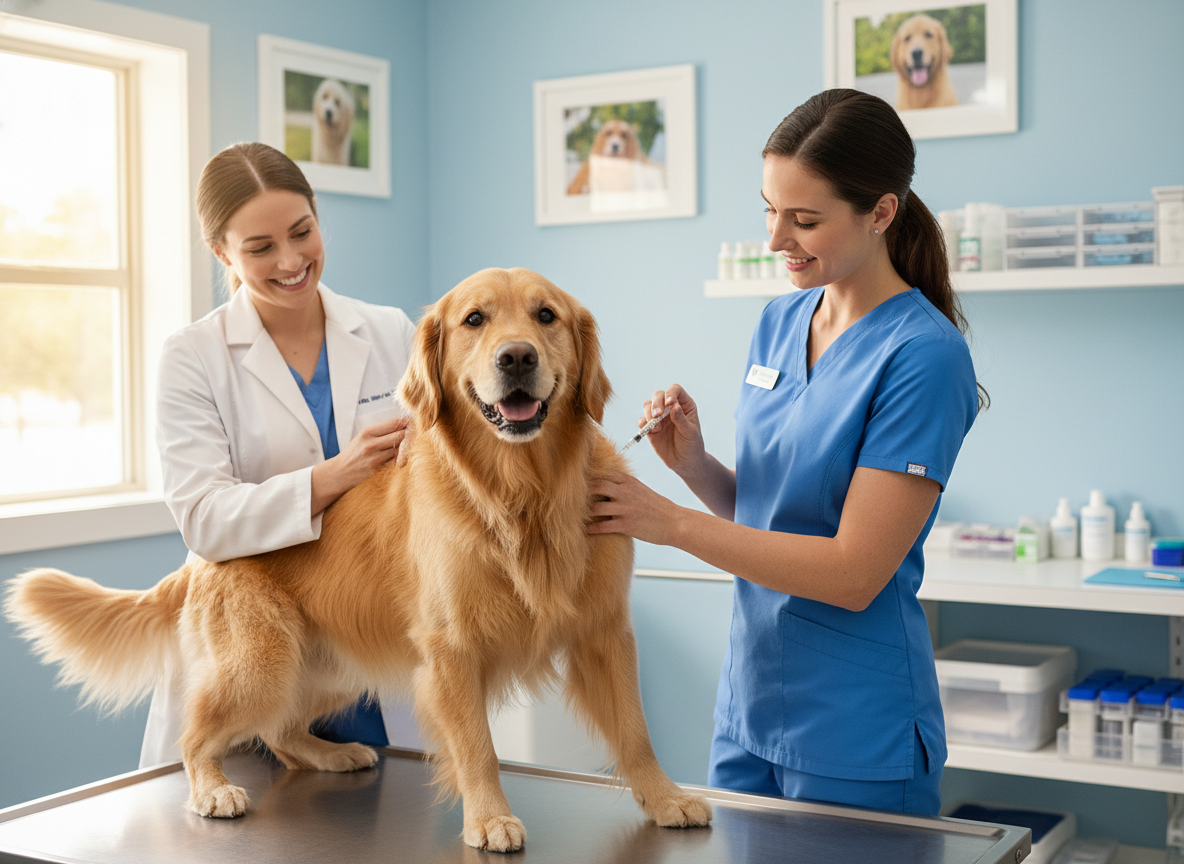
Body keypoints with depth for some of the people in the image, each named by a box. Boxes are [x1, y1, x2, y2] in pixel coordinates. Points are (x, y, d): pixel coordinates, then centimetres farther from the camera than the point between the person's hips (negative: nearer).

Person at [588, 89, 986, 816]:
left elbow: (854, 574, -21)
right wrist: (694, 464, -6)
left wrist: (673, 522, -20)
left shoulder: (924, 355, -17)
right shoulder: (779, 321, 5)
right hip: (749, 708, 7)